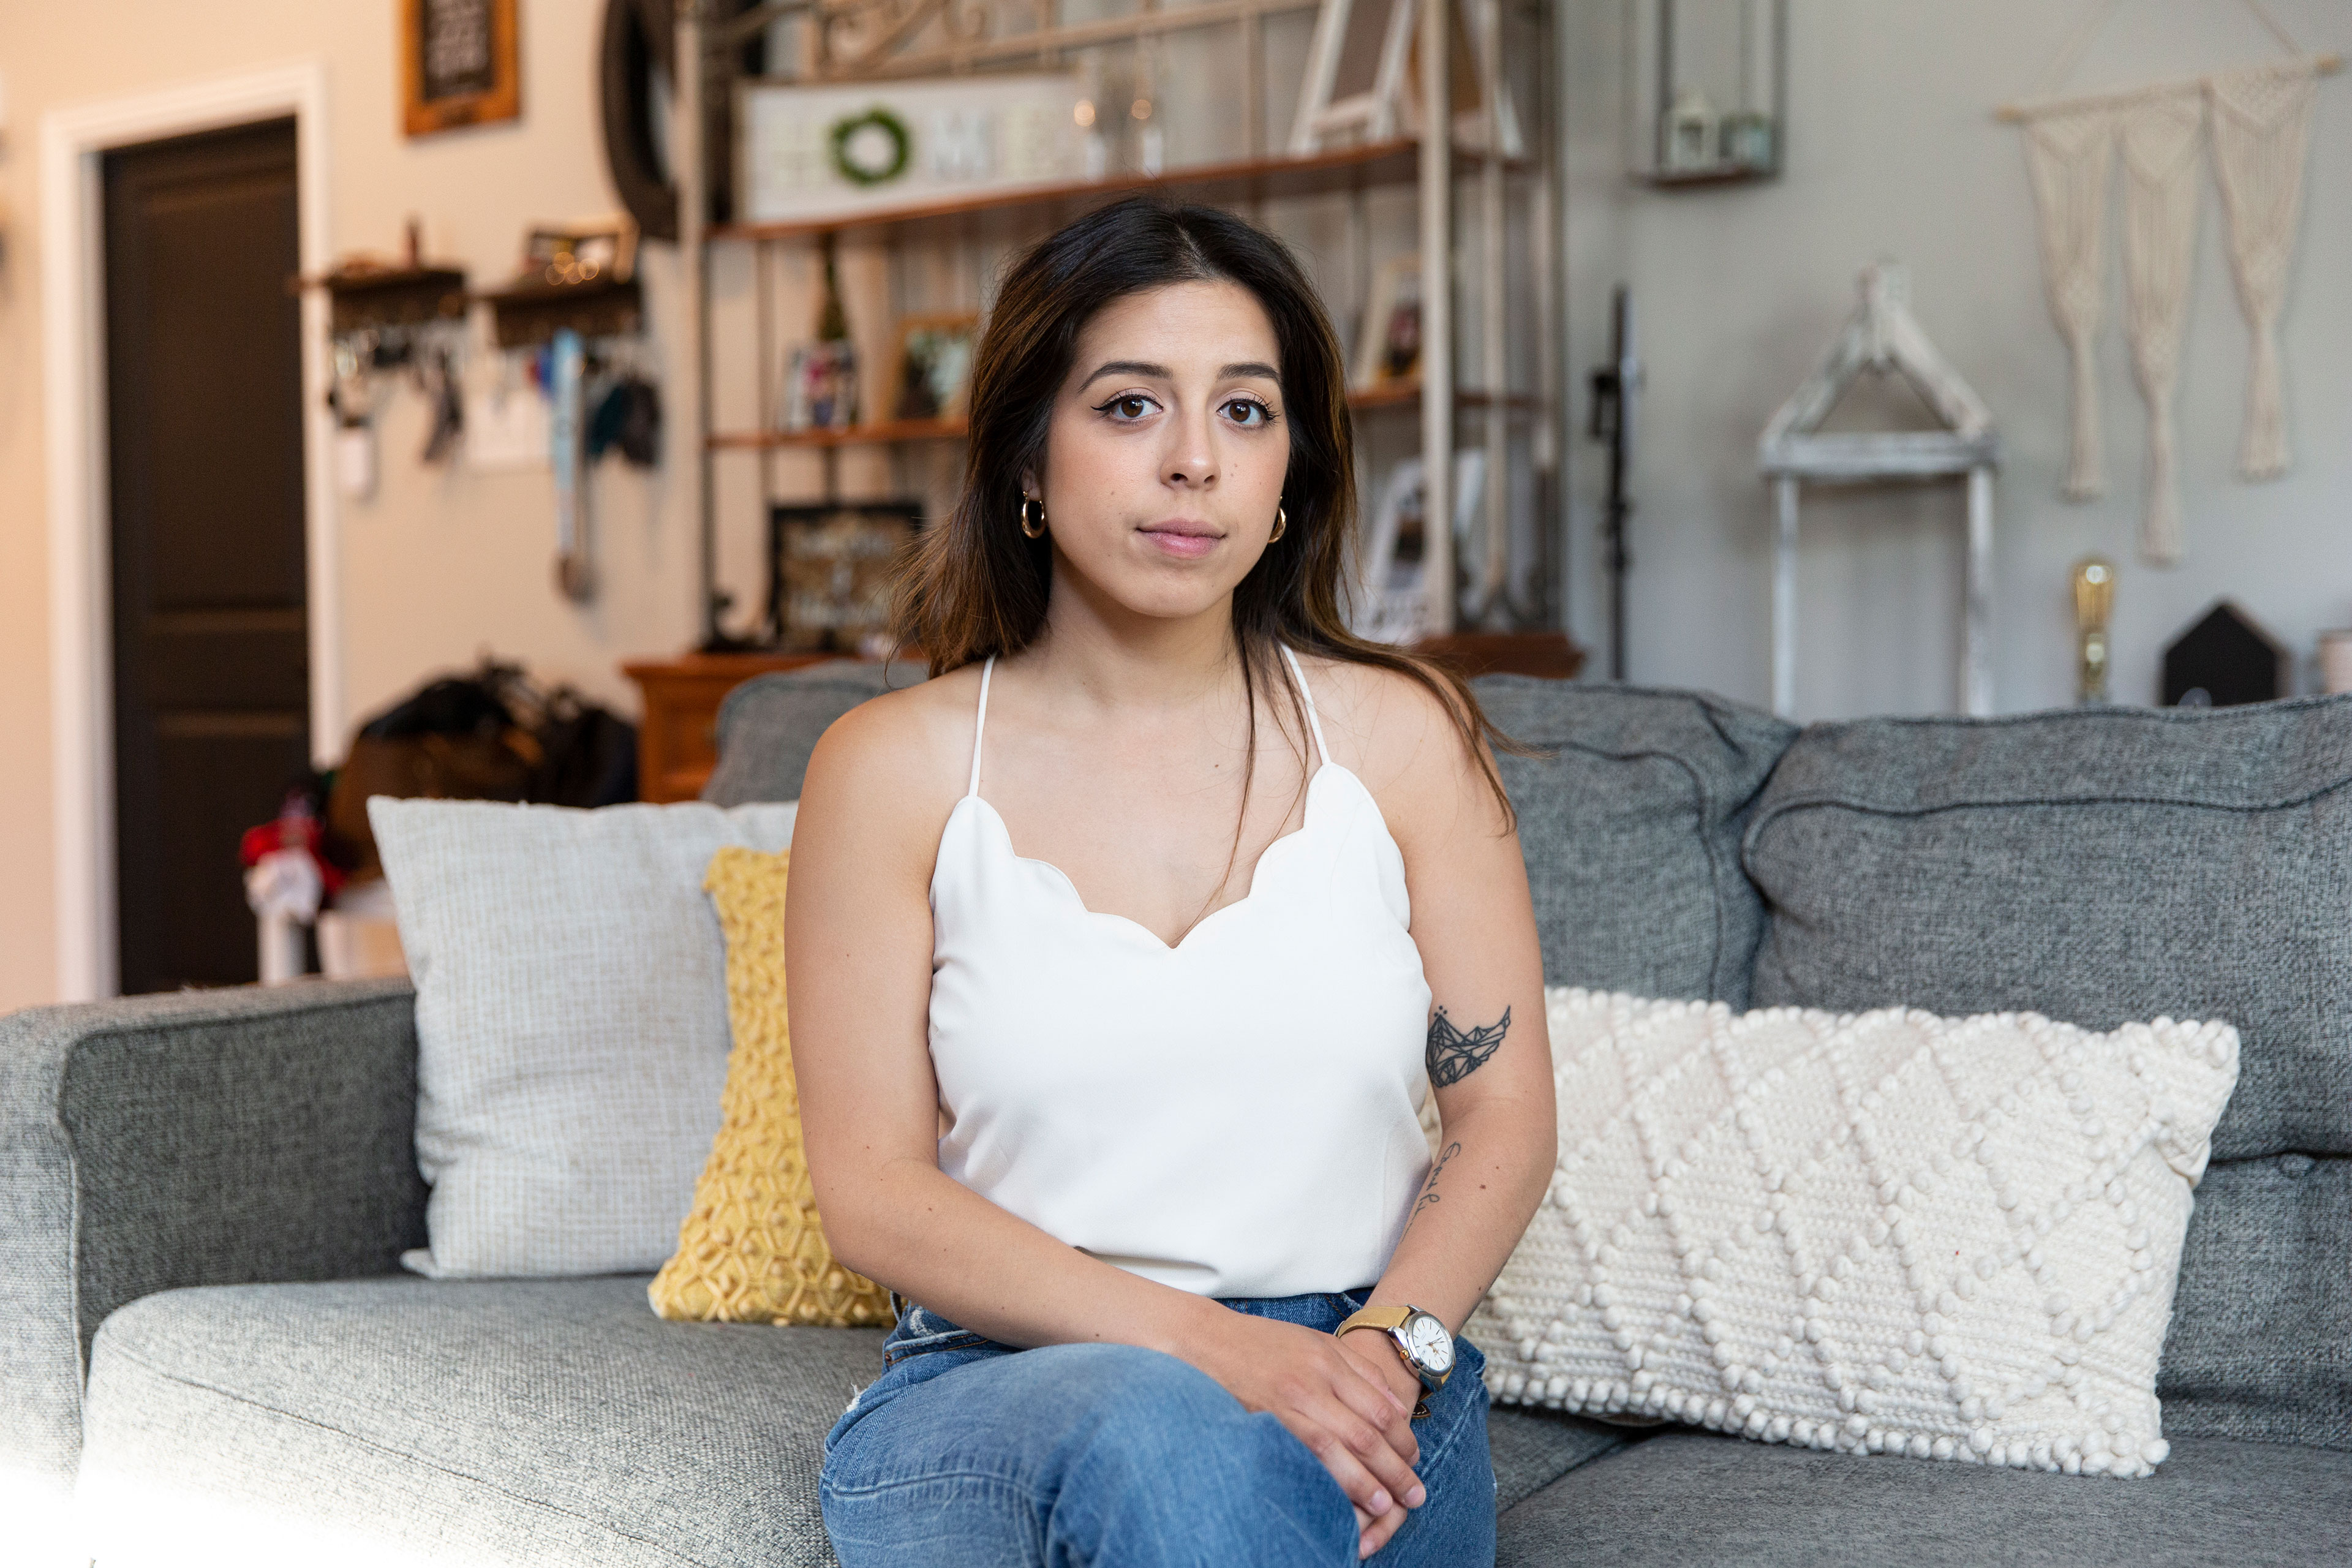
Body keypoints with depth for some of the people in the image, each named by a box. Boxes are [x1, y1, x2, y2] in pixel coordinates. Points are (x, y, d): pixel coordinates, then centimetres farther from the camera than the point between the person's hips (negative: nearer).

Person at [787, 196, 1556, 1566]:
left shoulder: (1403, 736, 6)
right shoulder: (895, 770, 1)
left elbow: (1504, 1116, 7)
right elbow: (873, 1194, -3)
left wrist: (1387, 1350, -12)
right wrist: (1196, 1343, -15)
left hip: (1356, 1395, 2)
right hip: (996, 1382, -1)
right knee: (1147, 1431, -36)